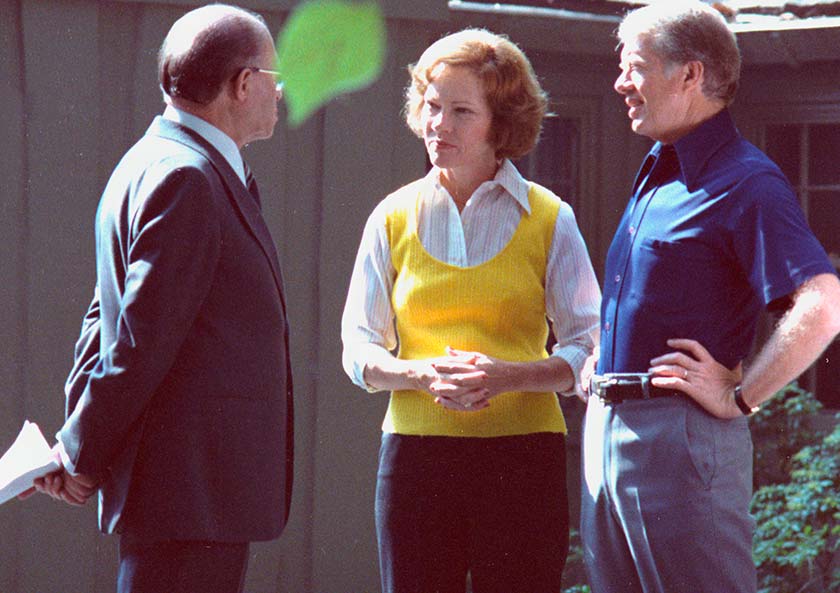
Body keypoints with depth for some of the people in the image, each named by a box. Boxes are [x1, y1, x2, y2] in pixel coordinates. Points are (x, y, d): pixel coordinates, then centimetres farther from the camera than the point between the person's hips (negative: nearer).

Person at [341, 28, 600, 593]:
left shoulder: (548, 219, 5)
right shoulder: (394, 218, 10)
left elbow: (590, 348, 2)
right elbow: (359, 350, 10)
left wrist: (508, 376, -16)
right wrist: (425, 374, -11)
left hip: (522, 456, -1)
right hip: (416, 455, 2)